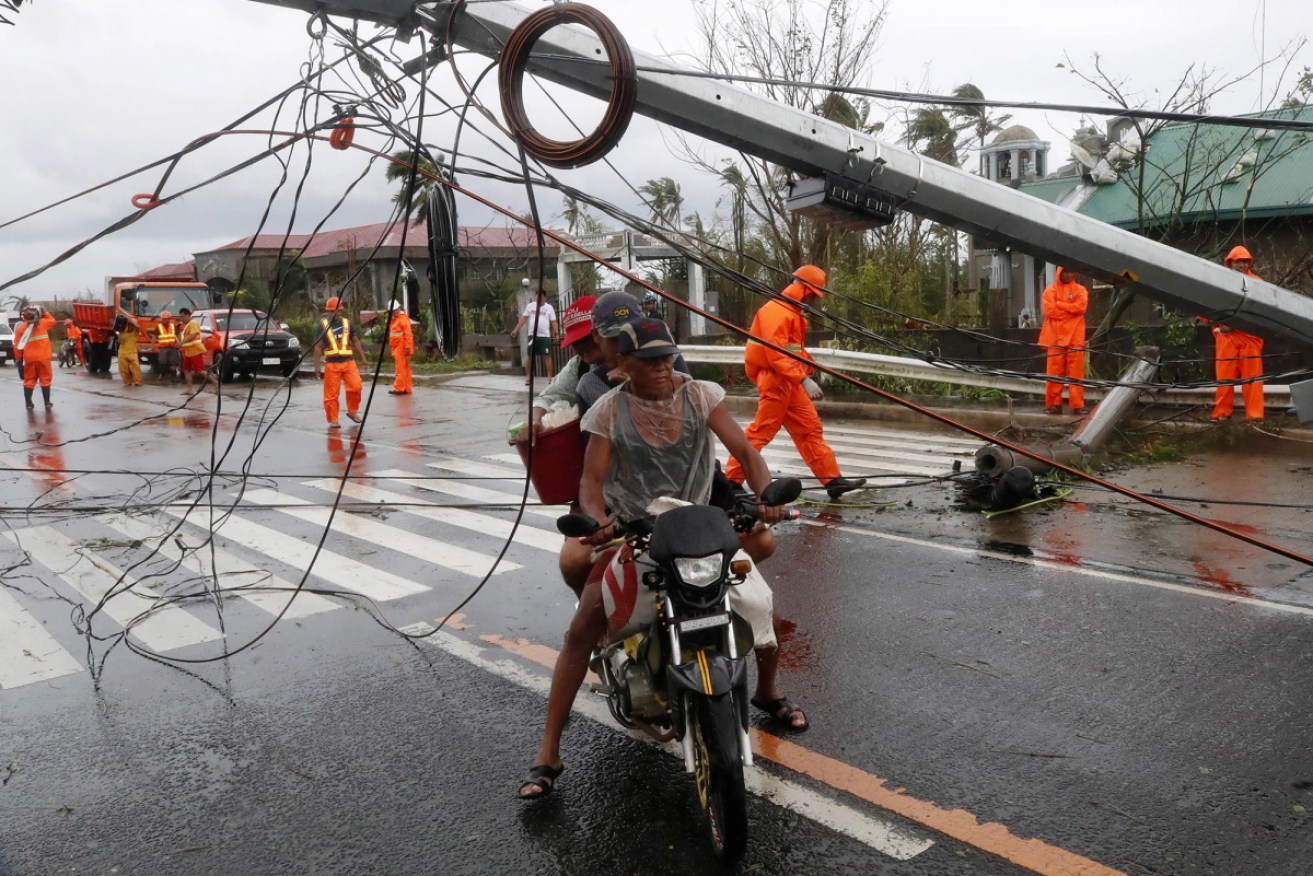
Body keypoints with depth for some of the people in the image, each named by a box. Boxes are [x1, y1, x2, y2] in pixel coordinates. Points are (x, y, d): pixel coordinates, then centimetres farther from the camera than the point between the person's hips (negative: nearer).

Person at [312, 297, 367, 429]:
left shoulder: (347, 323, 12)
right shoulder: (323, 325, 4)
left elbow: (355, 341, 17)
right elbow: (318, 346, 4)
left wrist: (363, 358, 10)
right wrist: (317, 366, -1)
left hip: (348, 361, 2)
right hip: (331, 363, -2)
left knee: (356, 386, -11)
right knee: (331, 394, -1)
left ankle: (352, 411, 11)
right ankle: (333, 420, 9)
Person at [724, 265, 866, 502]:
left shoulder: (793, 313, 17)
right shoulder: (776, 311, -16)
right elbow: (776, 354, -25)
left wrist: (806, 377, 11)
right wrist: (804, 379, -29)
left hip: (791, 382, 10)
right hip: (775, 381, -10)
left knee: (810, 429, 8)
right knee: (761, 431, -7)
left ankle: (832, 480, 10)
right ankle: (731, 480, 1)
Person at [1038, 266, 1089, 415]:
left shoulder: (1080, 290, 10)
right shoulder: (1051, 290, 8)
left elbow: (1081, 307, -8)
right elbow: (1049, 310, -7)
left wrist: (1059, 305, -6)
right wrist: (1070, 310, -5)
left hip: (1075, 337, 0)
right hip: (1055, 337, 0)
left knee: (1076, 371, -2)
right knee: (1054, 371, -1)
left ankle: (1077, 405, -2)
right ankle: (1054, 404, 4)